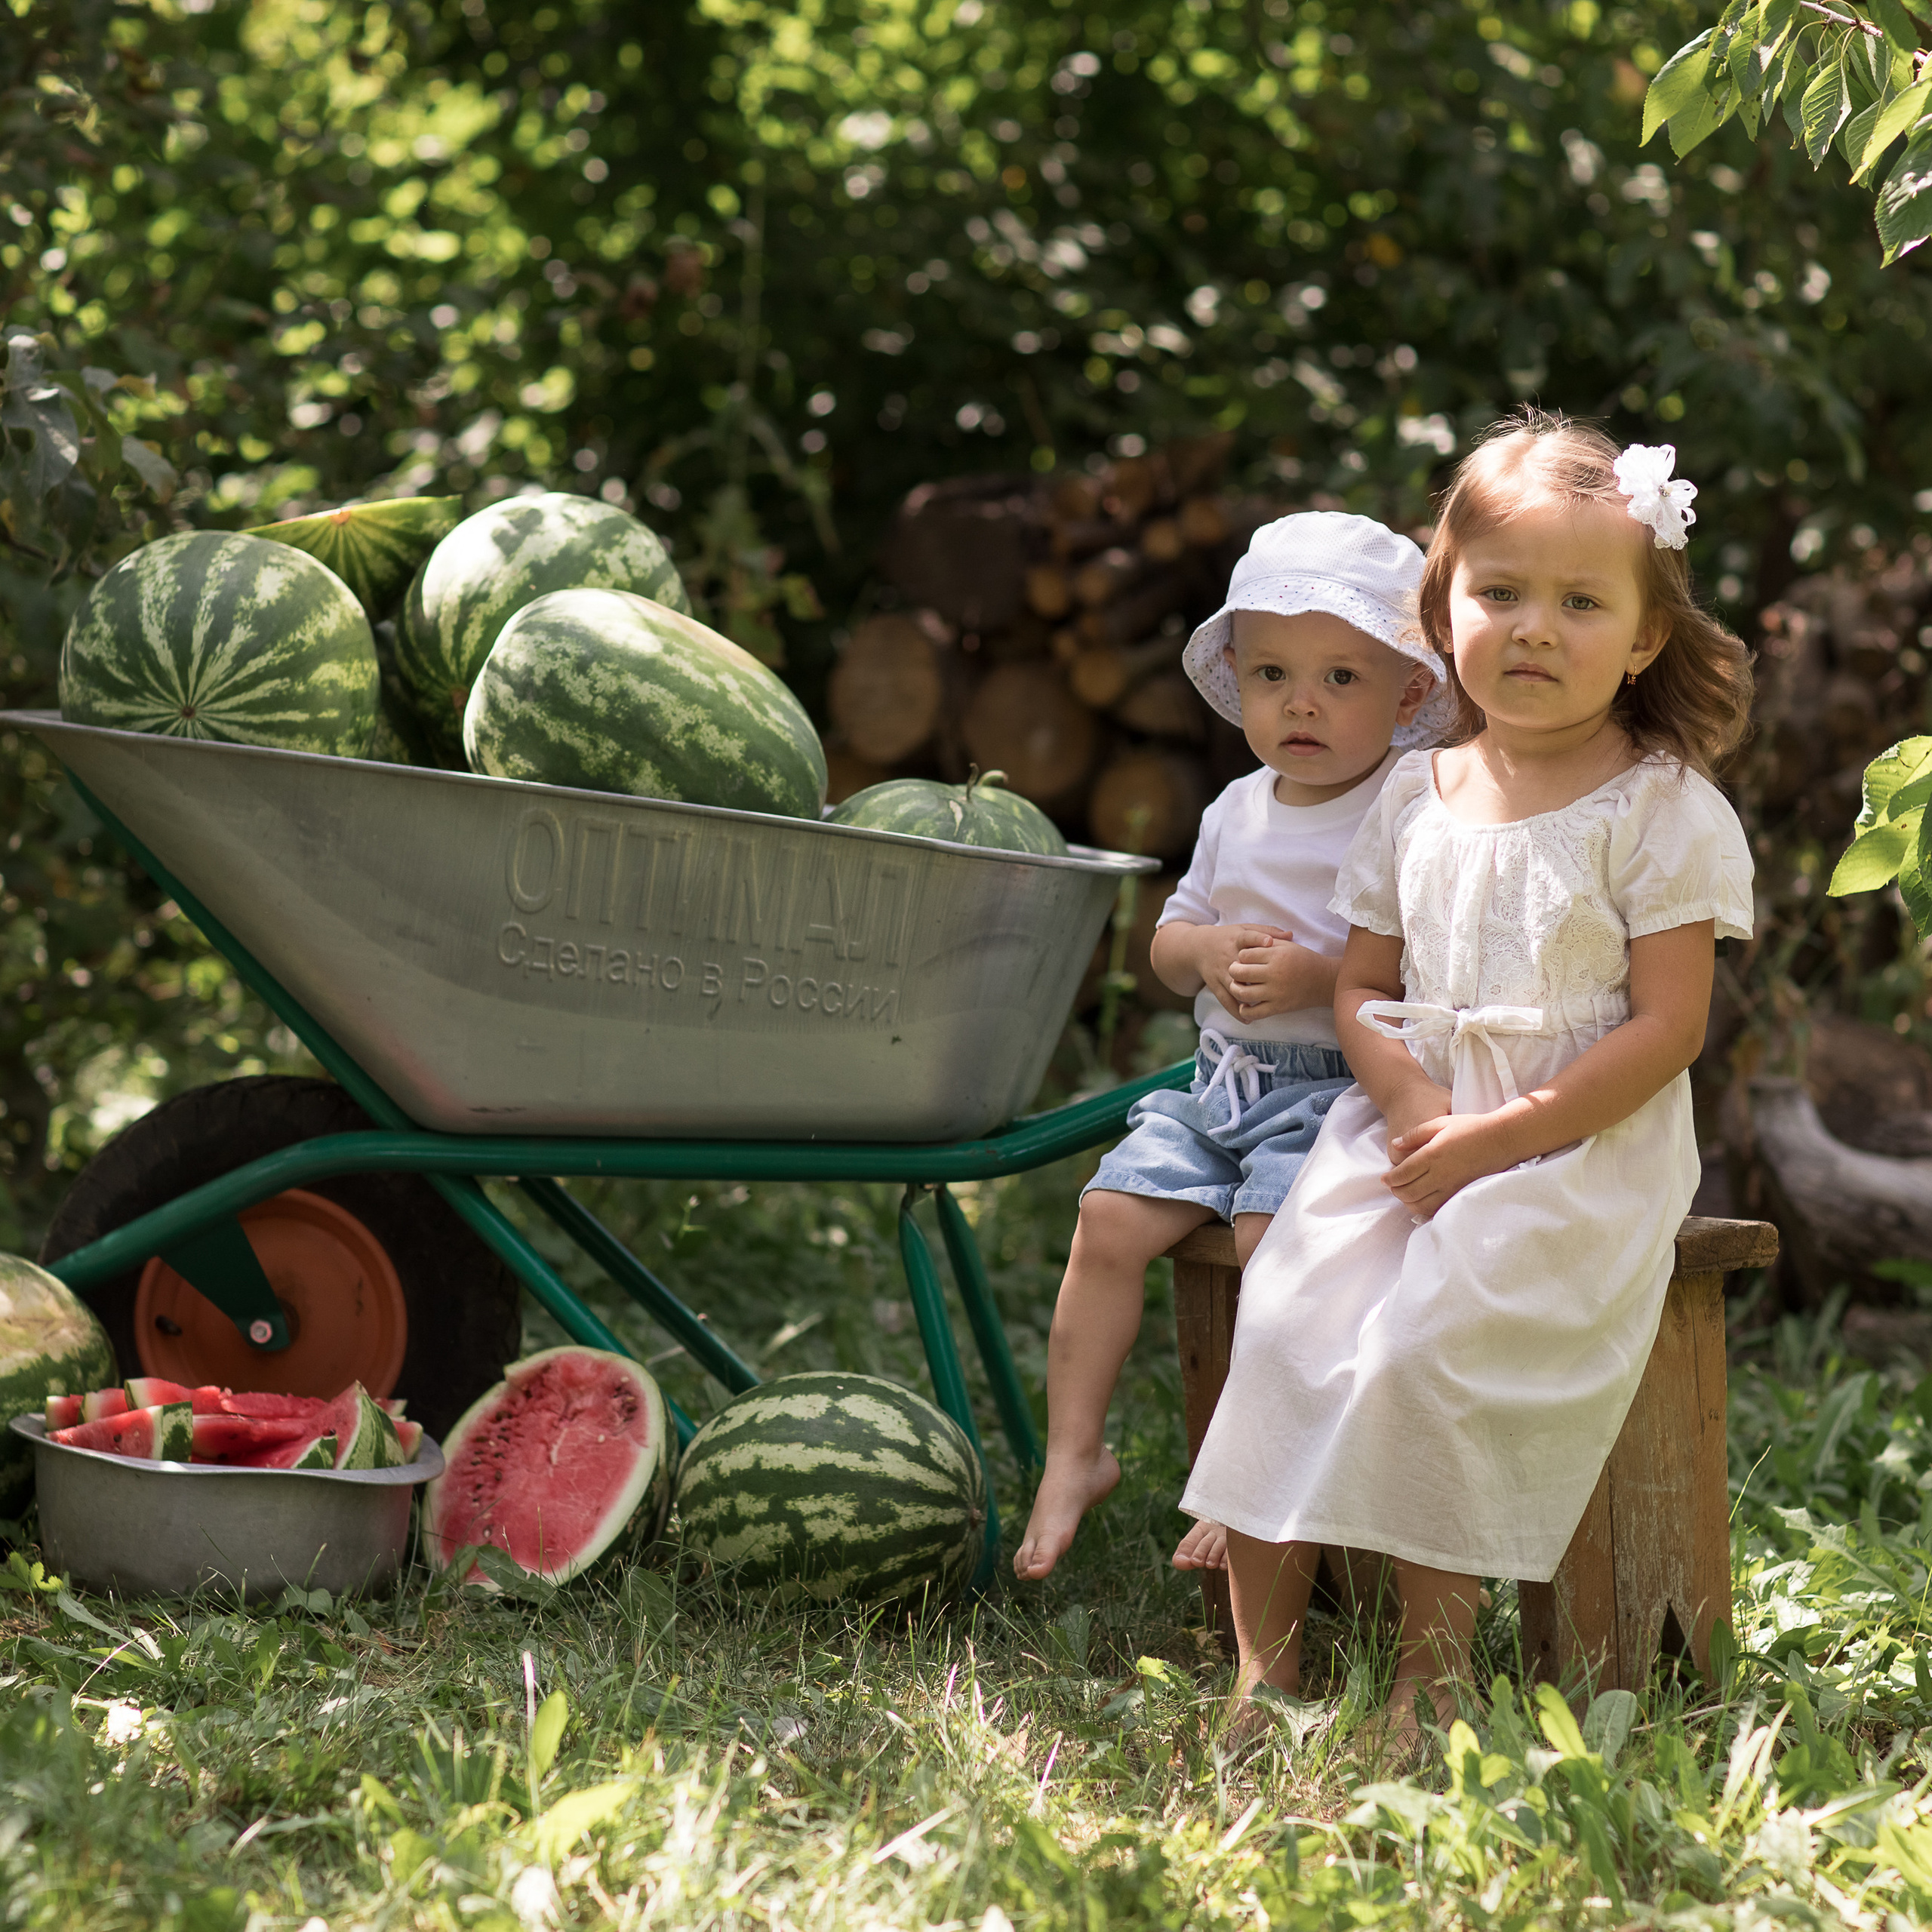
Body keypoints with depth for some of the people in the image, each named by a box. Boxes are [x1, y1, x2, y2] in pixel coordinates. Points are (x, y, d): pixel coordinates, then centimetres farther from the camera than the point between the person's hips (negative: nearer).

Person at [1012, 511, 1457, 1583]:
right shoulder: (1238, 813, 13)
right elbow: (1168, 942, 21)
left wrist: (1321, 978, -22)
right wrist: (1208, 949, -2)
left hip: (1339, 1091, -6)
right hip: (1221, 1081, 7)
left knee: (1271, 1229, -27)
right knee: (1111, 1214, -7)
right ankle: (1072, 1452, 4)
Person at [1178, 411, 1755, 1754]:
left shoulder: (1662, 811, -4)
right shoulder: (1417, 798, 10)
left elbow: (1667, 1028, -10)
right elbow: (1364, 988, 12)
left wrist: (1497, 1141, -17)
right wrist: (1413, 1110, -9)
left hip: (1585, 1147, -5)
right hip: (1412, 1125, 5)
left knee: (1427, 1341, -25)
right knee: (1290, 1312, -17)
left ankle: (1434, 1660, -10)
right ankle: (1262, 1660, -11)